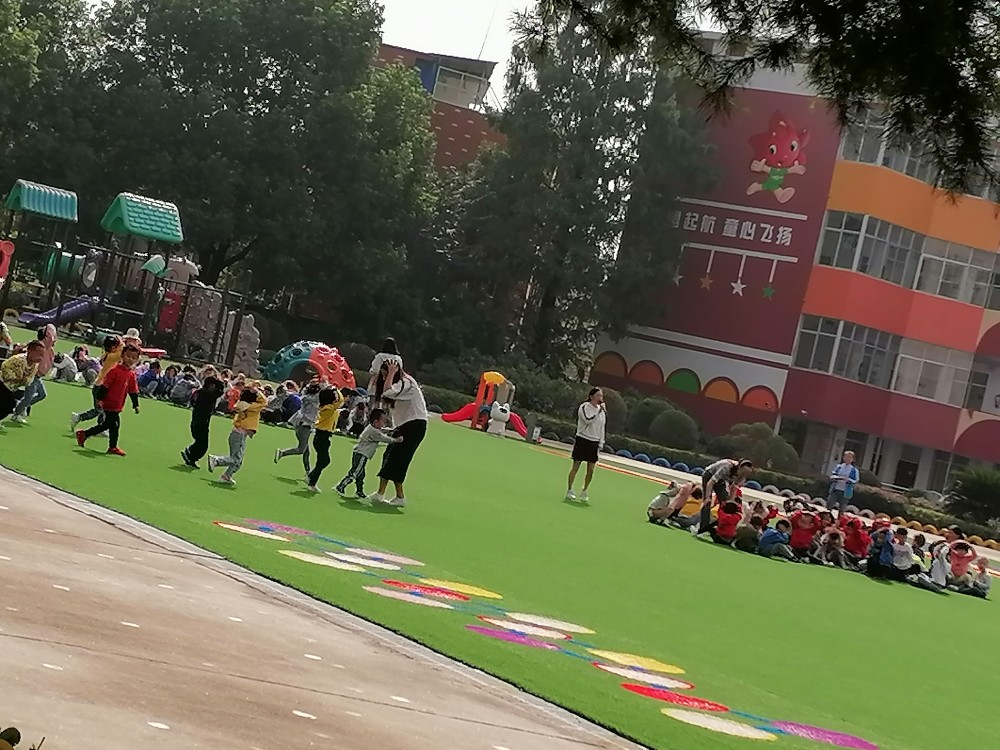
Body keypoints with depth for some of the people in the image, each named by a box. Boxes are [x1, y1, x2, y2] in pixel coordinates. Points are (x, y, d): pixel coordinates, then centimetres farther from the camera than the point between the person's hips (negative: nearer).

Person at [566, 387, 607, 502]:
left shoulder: (602, 410, 10)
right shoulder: (584, 407, -7)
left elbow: (602, 428, 15)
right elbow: (588, 420, -24)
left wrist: (601, 444, 10)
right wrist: (599, 411, -21)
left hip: (594, 443, 5)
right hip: (582, 440, -5)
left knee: (591, 470, 1)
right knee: (575, 467, -1)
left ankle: (585, 492, 15)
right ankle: (569, 490, 8)